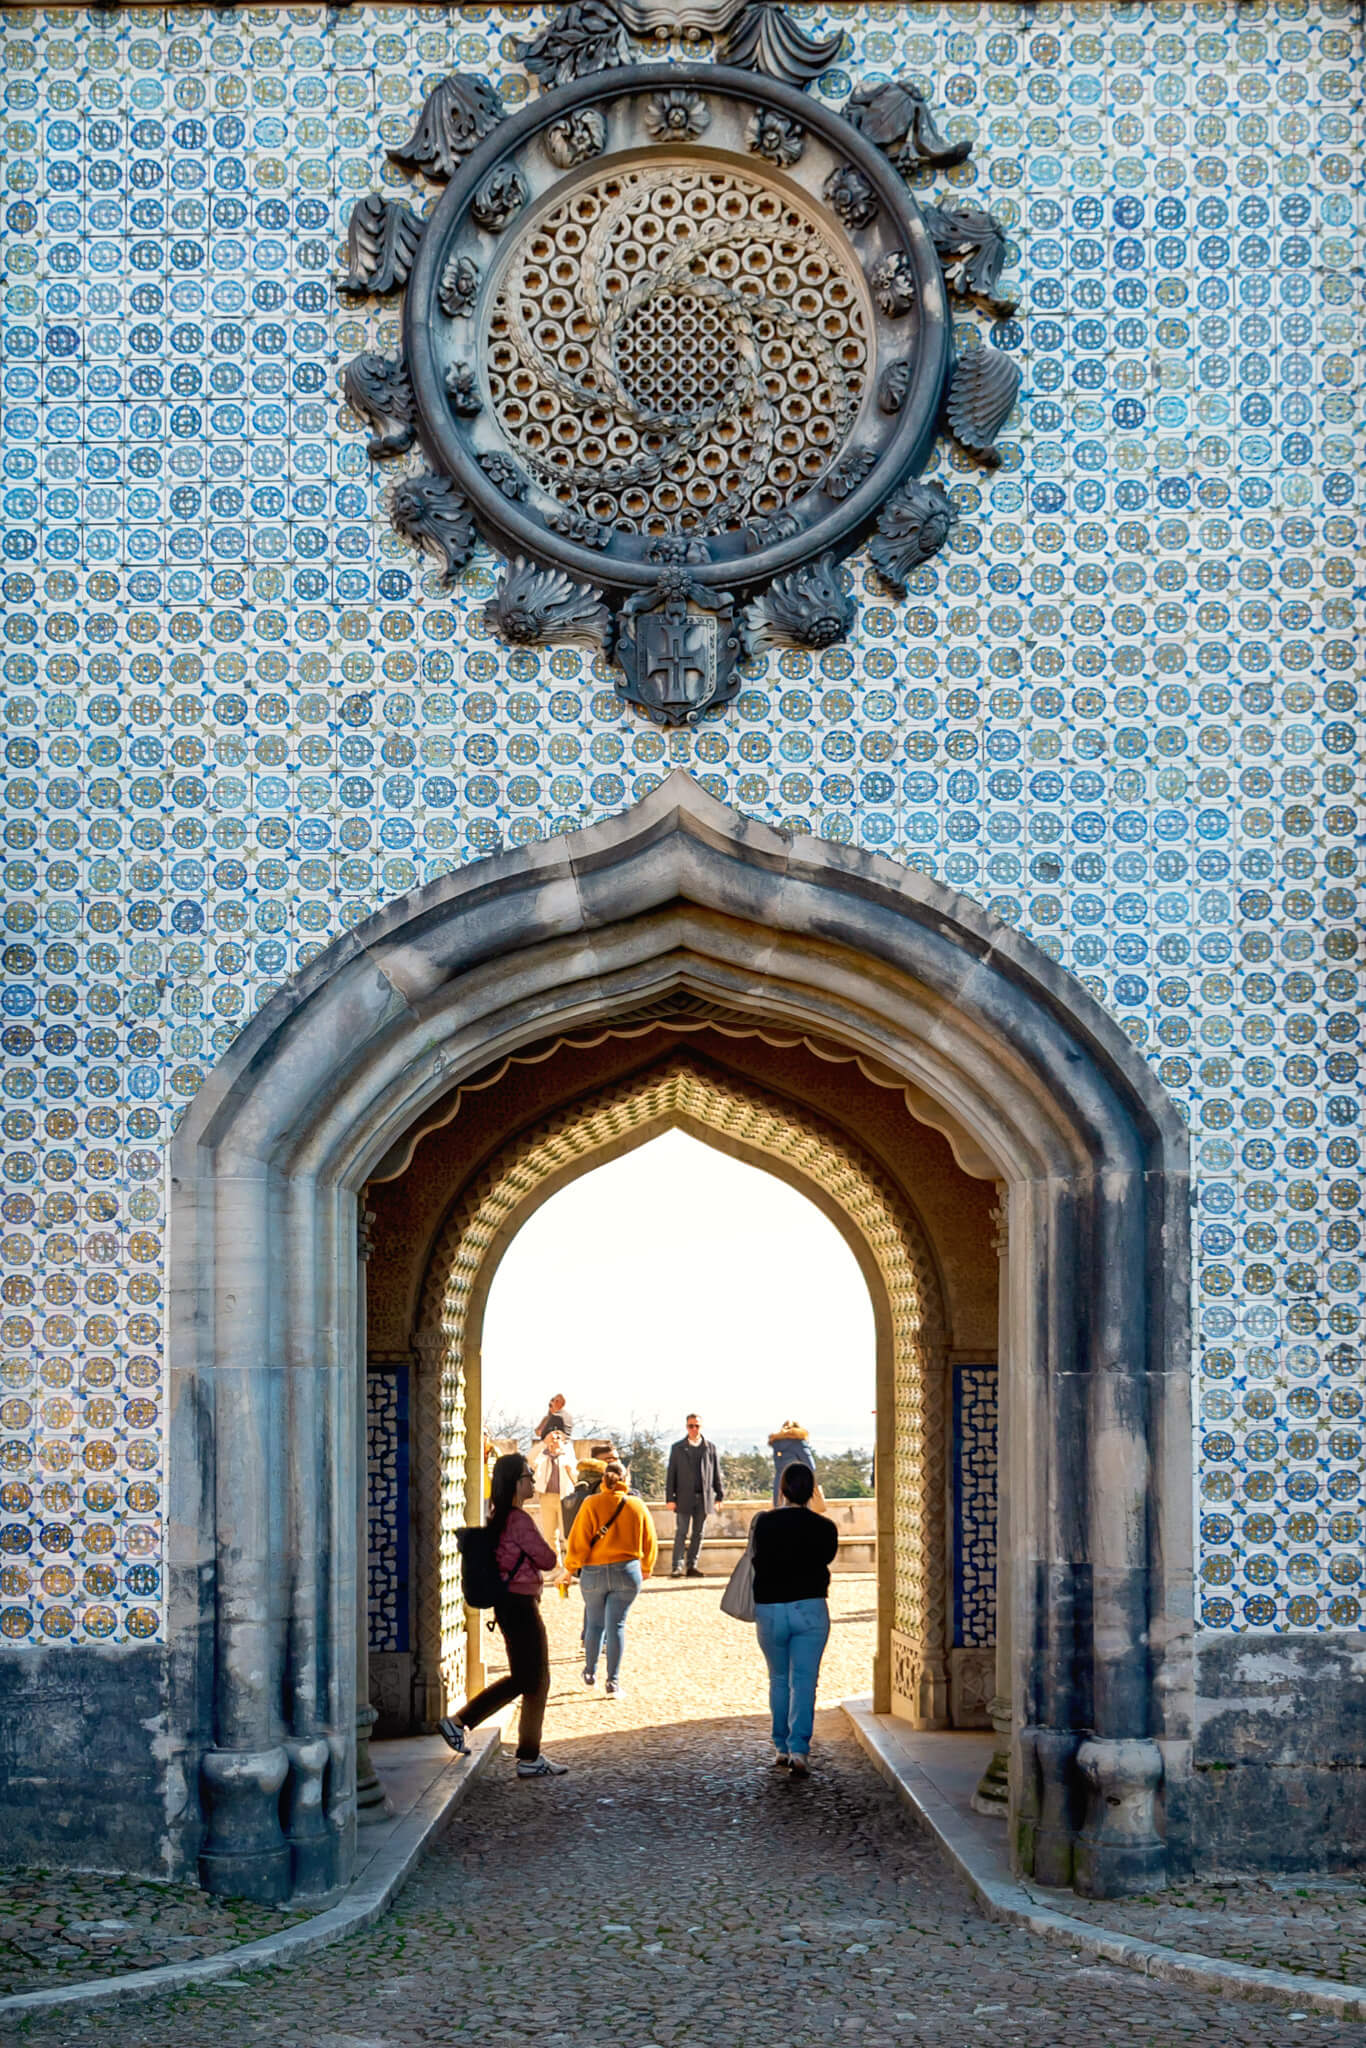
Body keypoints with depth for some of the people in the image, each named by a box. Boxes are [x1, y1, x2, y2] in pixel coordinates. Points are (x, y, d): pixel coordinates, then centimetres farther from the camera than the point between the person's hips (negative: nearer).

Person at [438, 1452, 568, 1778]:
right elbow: (547, 1560, -12)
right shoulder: (520, 1521, -18)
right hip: (521, 1604, -9)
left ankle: (458, 1722, 17)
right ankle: (530, 1758, 7)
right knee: (537, 1681, 1)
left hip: (506, 1602, 9)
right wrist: (537, 1551, 6)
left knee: (520, 1678, 18)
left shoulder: (498, 1519, 10)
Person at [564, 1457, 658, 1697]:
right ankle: (613, 1682, -2)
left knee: (595, 1623, 17)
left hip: (594, 1572, 0)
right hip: (626, 1572, 0)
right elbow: (650, 1541, 9)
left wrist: (570, 1568, 6)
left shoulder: (591, 1504, -8)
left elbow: (578, 1541, -8)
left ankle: (590, 1673, 30)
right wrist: (646, 1568, 25)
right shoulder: (637, 1506, -1)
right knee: (616, 1625, 1)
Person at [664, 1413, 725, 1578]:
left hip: (704, 1497, 2)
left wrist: (720, 1495, 6)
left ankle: (692, 1566, 11)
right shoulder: (678, 1448, 6)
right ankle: (677, 1566, -3)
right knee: (681, 1532, -5)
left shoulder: (710, 1448, 9)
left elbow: (717, 1473, 11)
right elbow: (671, 1474, 4)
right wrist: (670, 1498, -3)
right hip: (684, 1498, -2)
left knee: (698, 1533, 5)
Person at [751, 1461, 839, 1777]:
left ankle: (781, 1748, 20)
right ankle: (799, 1750, -13)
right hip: (810, 1608, -1)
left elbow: (758, 1559, 7)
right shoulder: (823, 1527, -5)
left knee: (779, 1680, 16)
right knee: (804, 1681, -1)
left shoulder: (764, 1522, -5)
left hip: (769, 1610, 1)